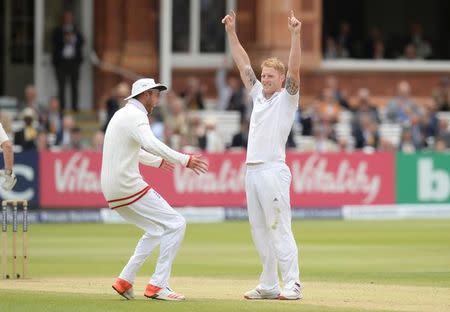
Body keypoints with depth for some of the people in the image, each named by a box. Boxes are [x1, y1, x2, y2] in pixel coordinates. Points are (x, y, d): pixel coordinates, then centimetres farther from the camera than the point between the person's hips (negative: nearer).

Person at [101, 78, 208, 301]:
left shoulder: (121, 115, 21)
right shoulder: (136, 115, -11)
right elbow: (150, 144, -31)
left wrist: (158, 162, 53)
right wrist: (185, 160, -38)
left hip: (112, 191, 10)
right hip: (128, 187, -10)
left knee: (156, 230, 23)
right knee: (175, 224, -6)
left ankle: (125, 281, 18)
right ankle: (157, 286, -10)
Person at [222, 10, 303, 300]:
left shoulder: (287, 98, 0)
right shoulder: (259, 94, 18)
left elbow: (294, 71, -15)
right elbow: (244, 64, 21)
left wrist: (295, 35, -24)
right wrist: (231, 33, 18)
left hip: (273, 171, -8)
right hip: (252, 170, 8)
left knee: (279, 230, -11)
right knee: (260, 232, 8)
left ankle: (292, 284, -11)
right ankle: (269, 285, 12)